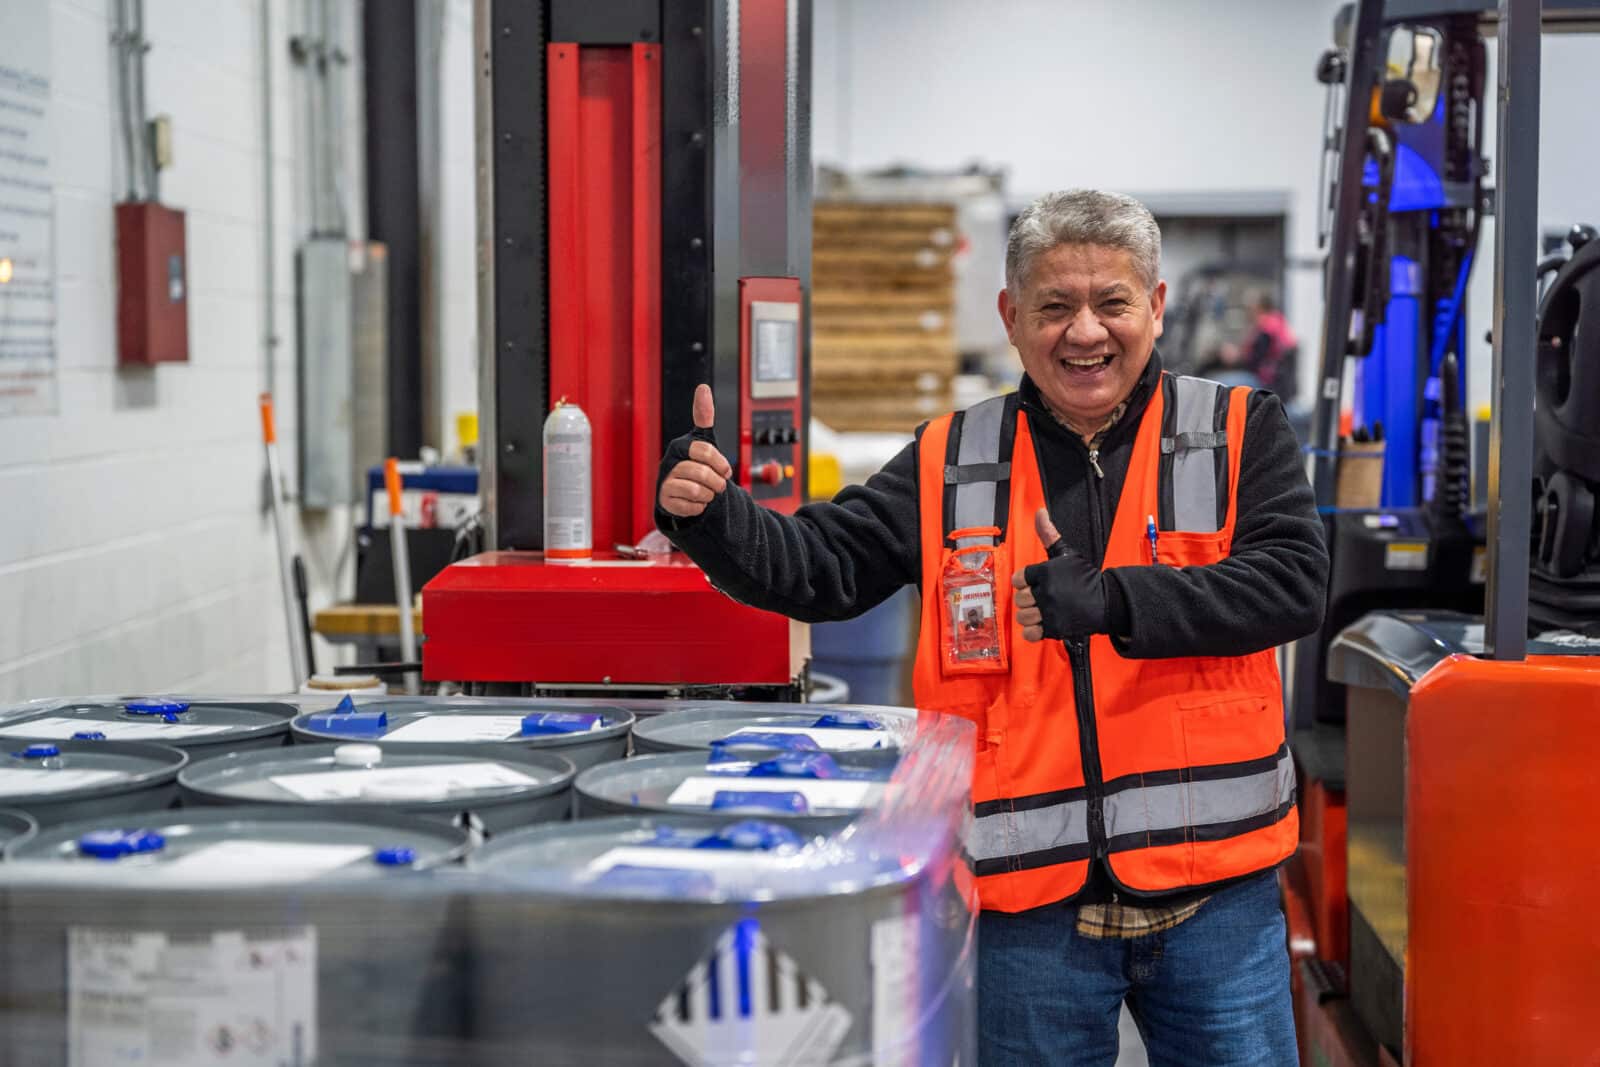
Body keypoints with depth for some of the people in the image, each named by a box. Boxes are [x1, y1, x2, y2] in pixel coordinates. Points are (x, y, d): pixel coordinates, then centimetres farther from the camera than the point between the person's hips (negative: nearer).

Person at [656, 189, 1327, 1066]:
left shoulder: (1240, 437, 2)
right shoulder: (952, 467, 5)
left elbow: (1291, 582, -11)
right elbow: (816, 570, 3)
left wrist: (1111, 602, -21)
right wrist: (710, 517, -17)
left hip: (1214, 892, -1)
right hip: (1034, 898, 1)